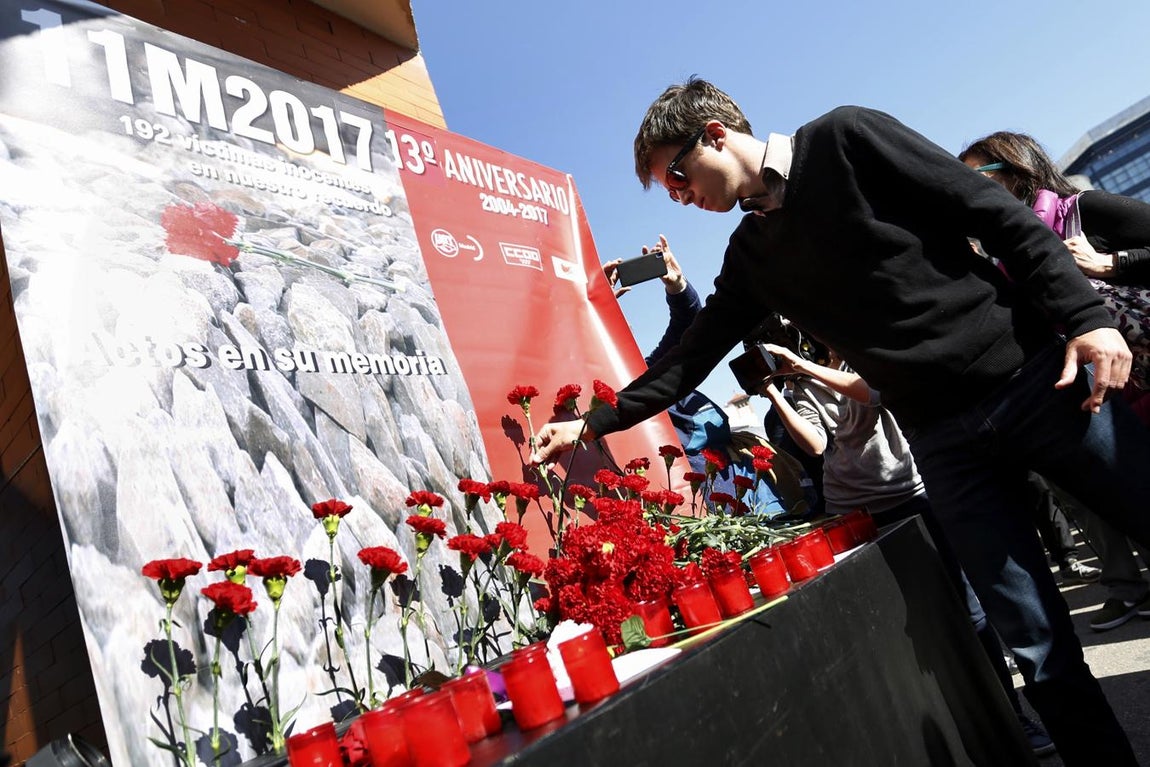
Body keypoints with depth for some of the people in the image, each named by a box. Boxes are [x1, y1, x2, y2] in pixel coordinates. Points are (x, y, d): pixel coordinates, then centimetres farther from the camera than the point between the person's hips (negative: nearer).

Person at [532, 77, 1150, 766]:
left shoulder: (844, 140, -3)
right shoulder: (751, 258, 11)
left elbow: (1000, 214, -5)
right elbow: (689, 361, 15)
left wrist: (1086, 314, -14)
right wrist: (592, 424, 13)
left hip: (1035, 376, -3)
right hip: (943, 440, 4)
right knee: (1039, 646, 4)